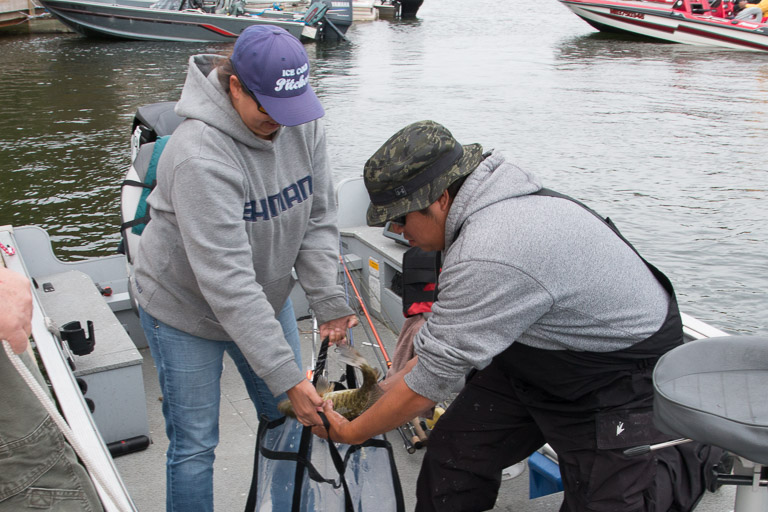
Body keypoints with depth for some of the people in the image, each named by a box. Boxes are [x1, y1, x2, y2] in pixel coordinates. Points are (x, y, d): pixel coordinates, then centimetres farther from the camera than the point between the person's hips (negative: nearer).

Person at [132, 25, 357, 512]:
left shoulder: (303, 123, -13)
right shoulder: (201, 155, -34)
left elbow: (318, 221, -5)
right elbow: (228, 283, -36)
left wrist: (330, 303, -17)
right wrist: (288, 378, -35)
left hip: (266, 297, 6)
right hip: (186, 309, -6)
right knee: (195, 445, 3)